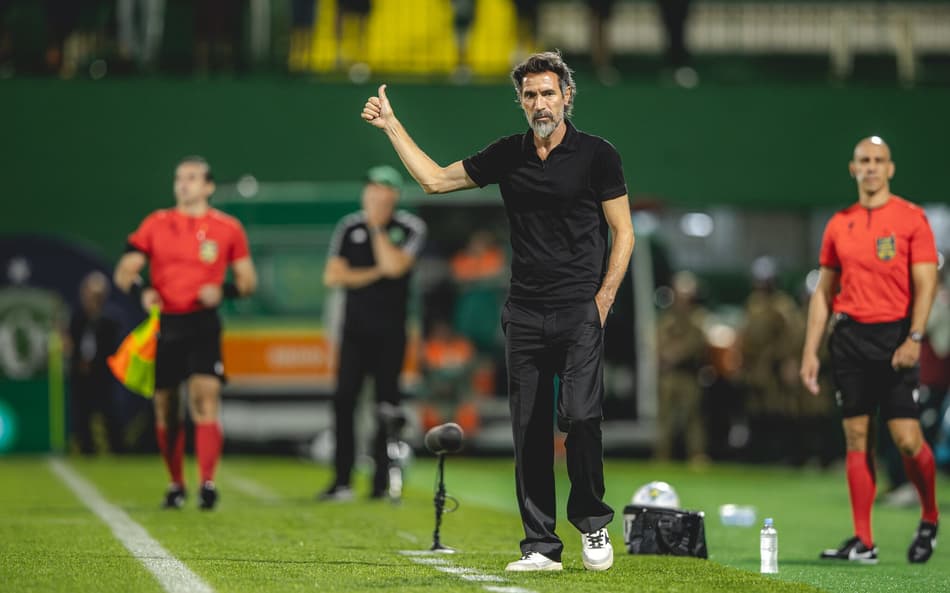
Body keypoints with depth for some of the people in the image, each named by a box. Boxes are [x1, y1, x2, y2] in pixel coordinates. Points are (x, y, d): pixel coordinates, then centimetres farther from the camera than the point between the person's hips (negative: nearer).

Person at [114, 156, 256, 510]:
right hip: (163, 323, 3)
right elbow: (124, 272, 9)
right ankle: (175, 485, 21)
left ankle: (207, 484, -18)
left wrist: (223, 291, -11)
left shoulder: (227, 228, 4)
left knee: (205, 397, -17)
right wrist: (141, 292, -12)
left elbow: (248, 279, 10)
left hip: (202, 324, -2)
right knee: (165, 407, 7)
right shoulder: (156, 224, 8)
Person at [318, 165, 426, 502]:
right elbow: (332, 276, 0)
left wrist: (377, 227, -9)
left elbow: (394, 266, -17)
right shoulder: (349, 227, 7)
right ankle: (342, 481, -4)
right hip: (355, 328, 2)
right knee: (344, 400, -5)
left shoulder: (410, 229, -1)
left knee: (387, 405, -1)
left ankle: (383, 482, 3)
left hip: (390, 331, -2)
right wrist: (374, 274, -8)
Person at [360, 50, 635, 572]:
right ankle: (541, 546, 6)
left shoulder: (597, 155, -2)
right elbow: (434, 179, 17)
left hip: (579, 310, -4)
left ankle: (593, 522, 4)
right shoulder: (507, 155, 9)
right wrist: (391, 125, 15)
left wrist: (602, 300, -7)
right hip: (524, 313, 4)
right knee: (529, 430, 1)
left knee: (579, 416, -18)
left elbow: (623, 232, 1)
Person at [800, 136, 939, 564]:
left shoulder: (911, 219, -1)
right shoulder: (839, 224, 11)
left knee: (906, 437, -9)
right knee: (856, 437, 2)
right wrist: (810, 351, 9)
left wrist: (915, 338, -17)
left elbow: (925, 283, -6)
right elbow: (824, 291, 15)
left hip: (894, 336, -4)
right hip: (849, 336, 4)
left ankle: (929, 518, 16)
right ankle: (863, 542, 4)